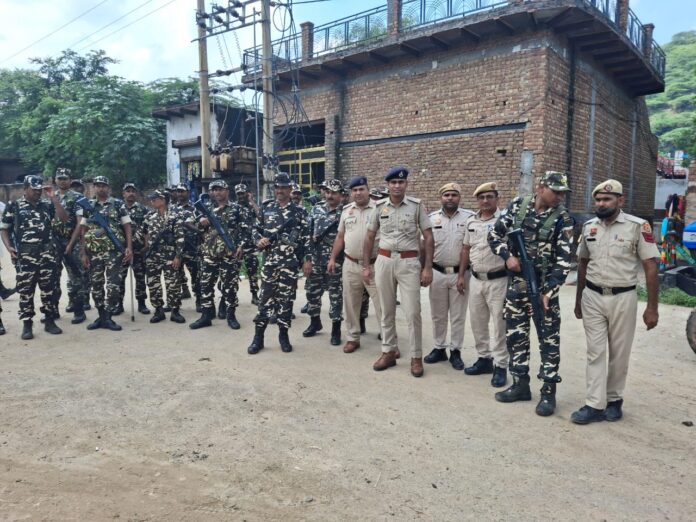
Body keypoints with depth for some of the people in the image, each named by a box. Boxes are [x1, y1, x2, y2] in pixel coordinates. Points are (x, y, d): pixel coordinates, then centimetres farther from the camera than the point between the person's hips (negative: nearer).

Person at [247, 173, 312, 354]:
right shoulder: (266, 208, 8)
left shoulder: (298, 212, 3)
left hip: (290, 262, -1)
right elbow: (256, 230, 14)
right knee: (265, 298, 3)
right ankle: (258, 337, 11)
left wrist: (307, 259, -4)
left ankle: (283, 335, 18)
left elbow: (306, 238, 2)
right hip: (269, 261, 1)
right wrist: (258, 240, -8)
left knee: (286, 299, 5)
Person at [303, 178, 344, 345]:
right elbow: (307, 230, 12)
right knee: (312, 291, 12)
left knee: (336, 295, 2)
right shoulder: (316, 210, 9)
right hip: (315, 259, 5)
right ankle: (315, 322, 31)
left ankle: (336, 329, 12)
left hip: (335, 261, -5)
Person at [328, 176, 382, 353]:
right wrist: (332, 258, 12)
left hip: (374, 265, -4)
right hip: (350, 265, 4)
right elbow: (340, 237, 16)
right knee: (351, 304, 12)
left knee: (382, 305, 0)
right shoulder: (347, 210, 9)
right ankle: (352, 338, 26)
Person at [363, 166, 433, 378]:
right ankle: (388, 352, 23)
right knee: (387, 310, 11)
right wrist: (366, 266, 6)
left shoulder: (417, 206, -2)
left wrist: (428, 267, -7)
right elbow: (369, 237, 11)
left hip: (409, 262, -3)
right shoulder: (379, 207, 5)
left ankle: (416, 357, 11)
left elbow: (428, 237, -1)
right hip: (383, 261, 3)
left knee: (412, 312, -1)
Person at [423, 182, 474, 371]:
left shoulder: (470, 217, -2)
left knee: (458, 315, 7)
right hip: (437, 273, 2)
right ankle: (439, 348, 25)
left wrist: (465, 274, -7)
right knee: (438, 315, 11)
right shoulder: (431, 218, 3)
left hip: (460, 273, -2)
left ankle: (456, 351, 18)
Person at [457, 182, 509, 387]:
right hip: (475, 280, 6)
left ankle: (500, 366, 13)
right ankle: (485, 358, 29)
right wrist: (461, 275, 12)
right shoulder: (471, 221, 10)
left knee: (499, 325, 2)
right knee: (477, 323, 14)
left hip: (498, 280, -6)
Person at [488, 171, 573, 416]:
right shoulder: (518, 204, 0)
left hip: (544, 285, -3)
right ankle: (520, 384, 24)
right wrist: (507, 256, -10)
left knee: (549, 338, 2)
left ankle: (548, 391, 14)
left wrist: (549, 292, -21)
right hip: (516, 283, 4)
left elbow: (563, 260, -13)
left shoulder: (562, 219, -9)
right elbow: (495, 234, 7)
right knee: (515, 334, 10)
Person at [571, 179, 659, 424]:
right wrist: (578, 299, 16)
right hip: (592, 297, 3)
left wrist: (652, 307, -11)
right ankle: (595, 405, 8)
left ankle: (614, 400, 27)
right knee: (595, 352, 4)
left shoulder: (638, 226, -9)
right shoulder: (588, 227, 4)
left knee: (619, 354, 9)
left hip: (623, 298, -3)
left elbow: (650, 267, -8)